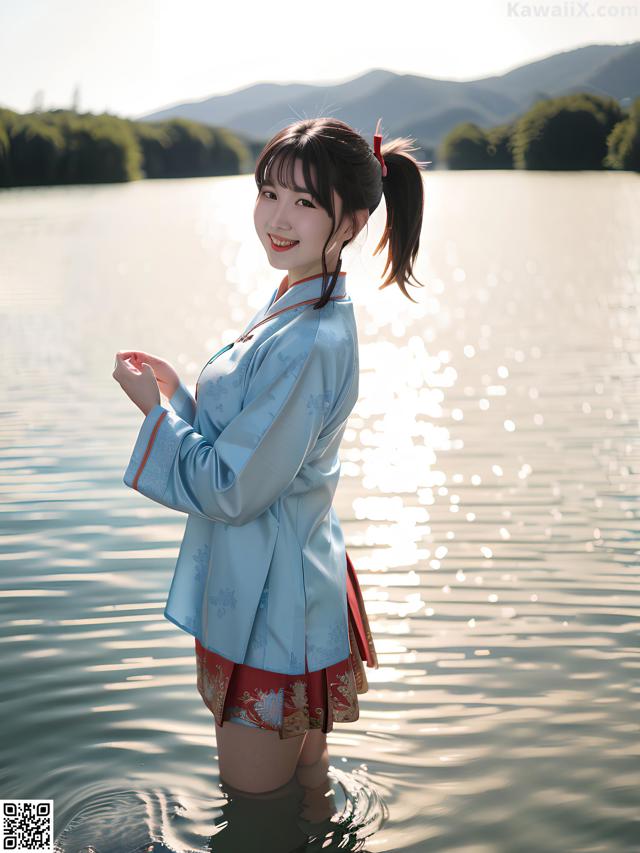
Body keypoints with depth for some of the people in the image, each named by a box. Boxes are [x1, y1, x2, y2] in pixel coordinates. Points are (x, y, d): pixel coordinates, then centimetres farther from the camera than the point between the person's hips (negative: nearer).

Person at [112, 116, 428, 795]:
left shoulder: (309, 343, -27)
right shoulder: (300, 307, 4)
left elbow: (232, 490, -23)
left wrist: (153, 407, -12)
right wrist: (176, 391, 3)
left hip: (269, 604, -10)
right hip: (259, 581, 10)